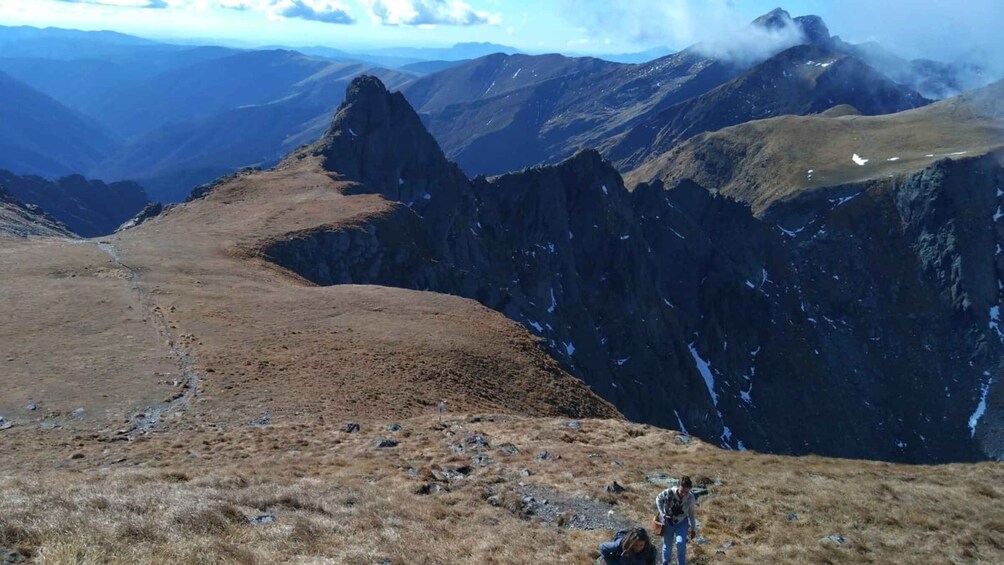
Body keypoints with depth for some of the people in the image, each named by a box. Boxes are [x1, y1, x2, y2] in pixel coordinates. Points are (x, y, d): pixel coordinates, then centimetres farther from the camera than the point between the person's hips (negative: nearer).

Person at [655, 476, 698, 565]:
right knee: (667, 545, 9)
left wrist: (693, 528, 1)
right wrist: (662, 514, -13)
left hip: (682, 522, 0)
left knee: (681, 543, -18)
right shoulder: (669, 492, -30)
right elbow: (658, 499, -8)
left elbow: (691, 513, -7)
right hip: (668, 522, 0)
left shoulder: (690, 497, -24)